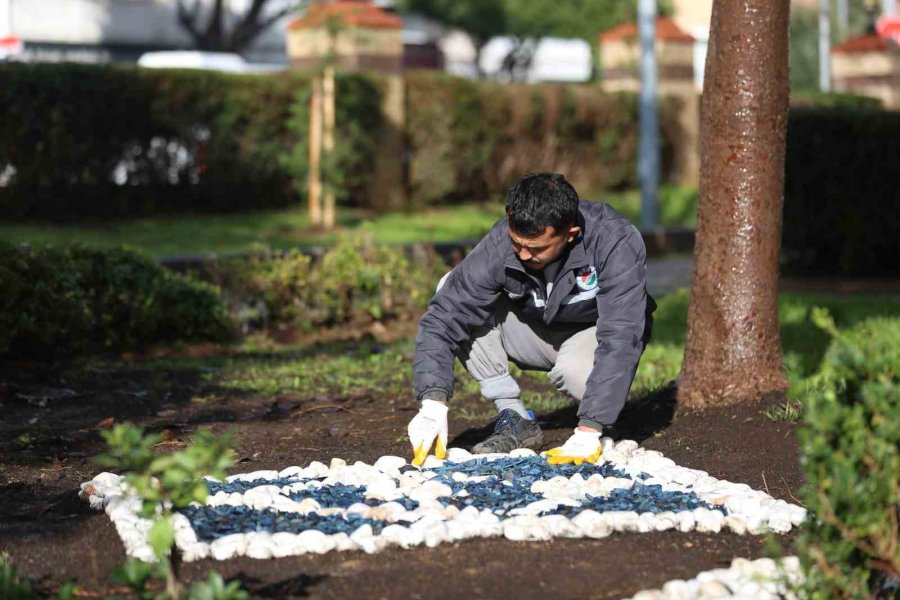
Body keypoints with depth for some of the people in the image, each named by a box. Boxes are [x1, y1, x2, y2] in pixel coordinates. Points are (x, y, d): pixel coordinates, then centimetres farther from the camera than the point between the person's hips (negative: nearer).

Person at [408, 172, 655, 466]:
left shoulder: (617, 241, -33)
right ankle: (516, 420, -12)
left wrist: (587, 433, -43)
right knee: (451, 291, -21)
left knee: (577, 370, -39)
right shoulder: (499, 243, -26)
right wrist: (433, 403, -40)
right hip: (535, 330, 3)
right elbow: (443, 318, -26)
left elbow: (620, 339, -37)